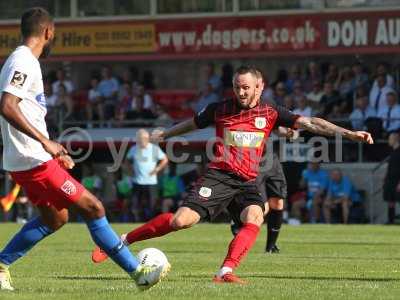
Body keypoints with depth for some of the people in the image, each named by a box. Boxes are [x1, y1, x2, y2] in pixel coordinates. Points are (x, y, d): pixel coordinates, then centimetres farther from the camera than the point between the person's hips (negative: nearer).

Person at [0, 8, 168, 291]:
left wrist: (53, 150, 25)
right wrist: (45, 141, -30)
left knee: (54, 217, 23)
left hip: (25, 161, 10)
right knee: (93, 208, -6)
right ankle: (137, 271, -2)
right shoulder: (25, 63, -15)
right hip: (35, 161, -10)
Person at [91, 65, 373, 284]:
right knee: (181, 220, -16)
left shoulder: (270, 113, 4)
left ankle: (225, 273, -31)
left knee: (254, 219, -28)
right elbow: (192, 123, 22)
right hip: (219, 175, -2)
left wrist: (348, 133, -8)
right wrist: (163, 134, 33)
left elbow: (310, 123, 0)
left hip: (249, 182, 2)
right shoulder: (220, 109, 3)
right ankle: (123, 241, -4)